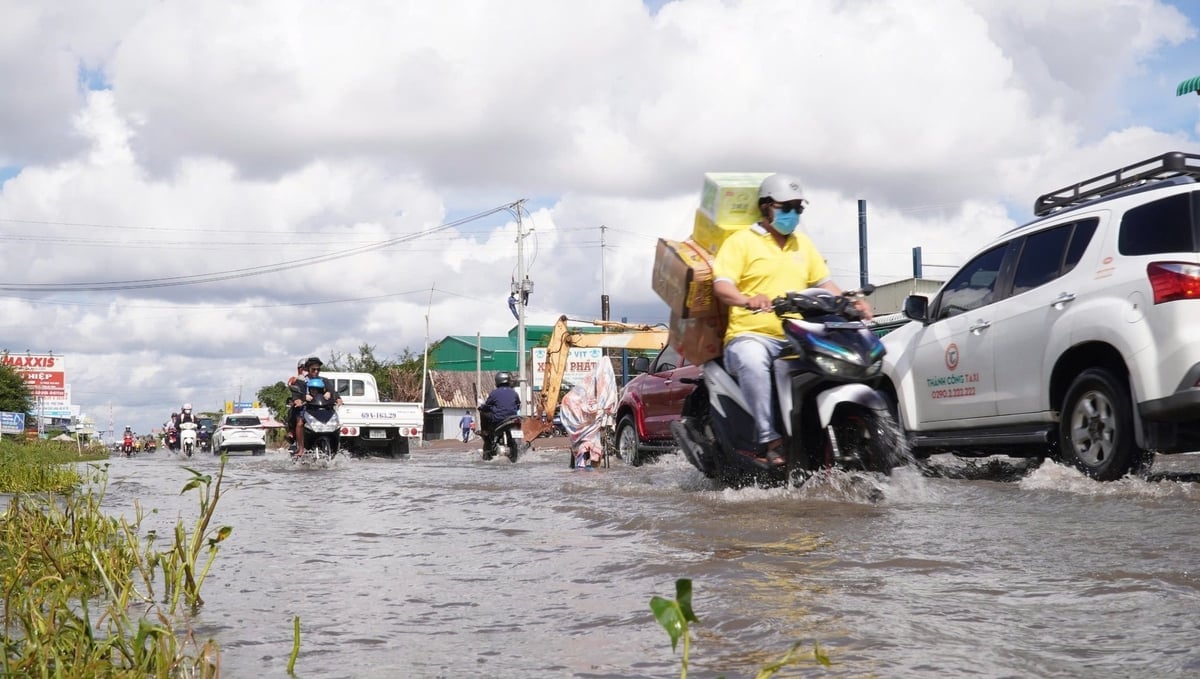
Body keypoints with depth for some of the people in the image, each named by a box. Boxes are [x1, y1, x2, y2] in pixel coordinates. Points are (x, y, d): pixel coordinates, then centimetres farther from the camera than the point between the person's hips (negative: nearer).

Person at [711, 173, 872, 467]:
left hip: (796, 339, 5)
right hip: (751, 335, -5)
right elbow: (721, 285, -10)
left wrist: (850, 302, 1)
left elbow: (823, 282, 21)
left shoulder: (803, 243, 23)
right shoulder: (740, 241, 3)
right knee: (752, 361, -39)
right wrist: (747, 300, -32)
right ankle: (768, 439, -41)